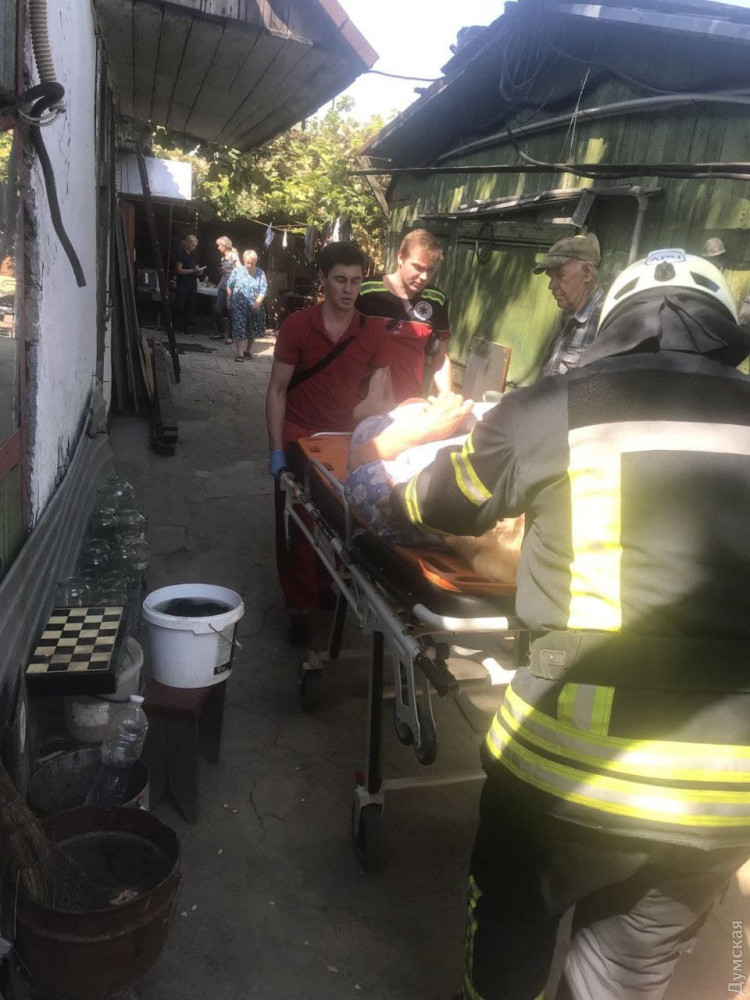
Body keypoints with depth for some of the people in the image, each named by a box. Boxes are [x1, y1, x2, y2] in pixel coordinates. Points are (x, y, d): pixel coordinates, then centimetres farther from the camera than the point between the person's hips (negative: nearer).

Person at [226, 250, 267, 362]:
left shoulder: (260, 273, -2)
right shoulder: (237, 271, -2)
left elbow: (263, 290, -5)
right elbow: (229, 286, 6)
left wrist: (258, 302, -20)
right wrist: (229, 300, 5)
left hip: (254, 306, 2)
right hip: (239, 306, -2)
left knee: (252, 330, 14)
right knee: (239, 329, -12)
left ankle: (247, 351, 33)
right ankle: (239, 353, -14)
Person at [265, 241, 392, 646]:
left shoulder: (374, 332, -2)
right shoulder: (297, 325, -8)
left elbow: (378, 392, 6)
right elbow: (277, 390, -5)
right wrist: (276, 450, -9)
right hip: (299, 439, -1)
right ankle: (299, 607, 17)